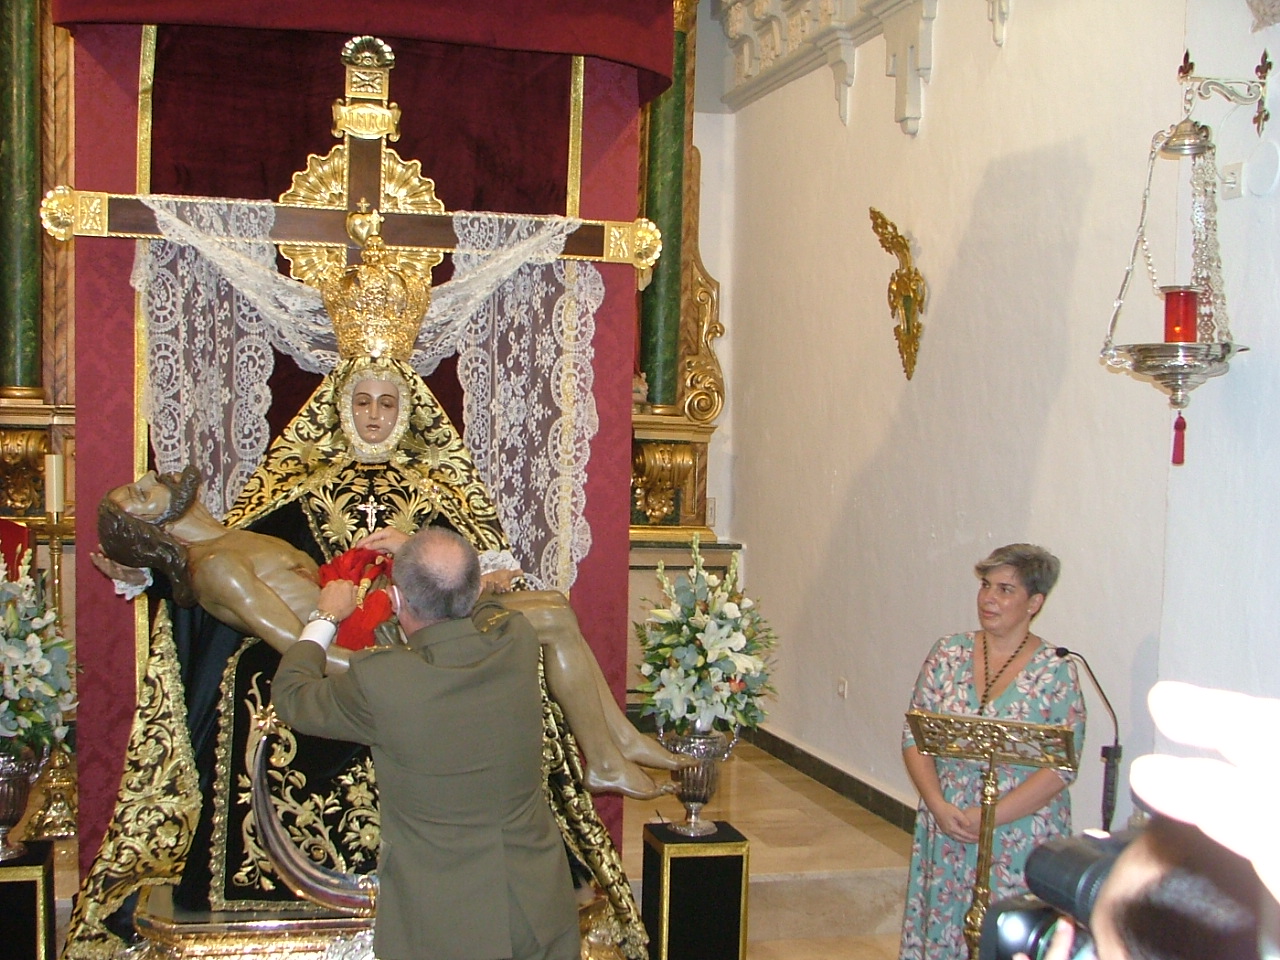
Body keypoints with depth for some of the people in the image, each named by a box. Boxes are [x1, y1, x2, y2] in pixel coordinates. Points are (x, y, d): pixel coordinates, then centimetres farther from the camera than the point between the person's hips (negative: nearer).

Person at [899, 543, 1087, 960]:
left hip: (1021, 839, -3)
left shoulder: (1056, 671, -6)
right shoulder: (948, 653, 3)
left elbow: (1061, 768, -11)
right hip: (946, 832, 3)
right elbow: (914, 737, 2)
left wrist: (990, 816, -17)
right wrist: (938, 805, -12)